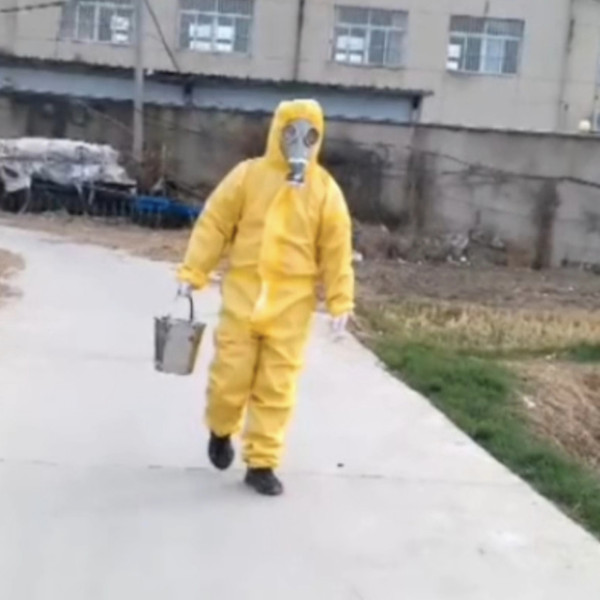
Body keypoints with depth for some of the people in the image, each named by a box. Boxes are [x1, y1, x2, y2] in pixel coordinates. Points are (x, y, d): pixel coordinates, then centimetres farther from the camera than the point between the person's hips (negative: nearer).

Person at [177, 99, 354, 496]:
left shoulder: (326, 190, 1)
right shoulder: (248, 175, 0)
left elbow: (337, 250, 2)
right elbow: (214, 225, 2)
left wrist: (340, 301, -3)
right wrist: (192, 273, -3)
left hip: (292, 303, 0)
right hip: (244, 294, 0)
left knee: (277, 387, 3)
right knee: (231, 376, 5)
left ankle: (262, 463, 15)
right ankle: (221, 432, 36)